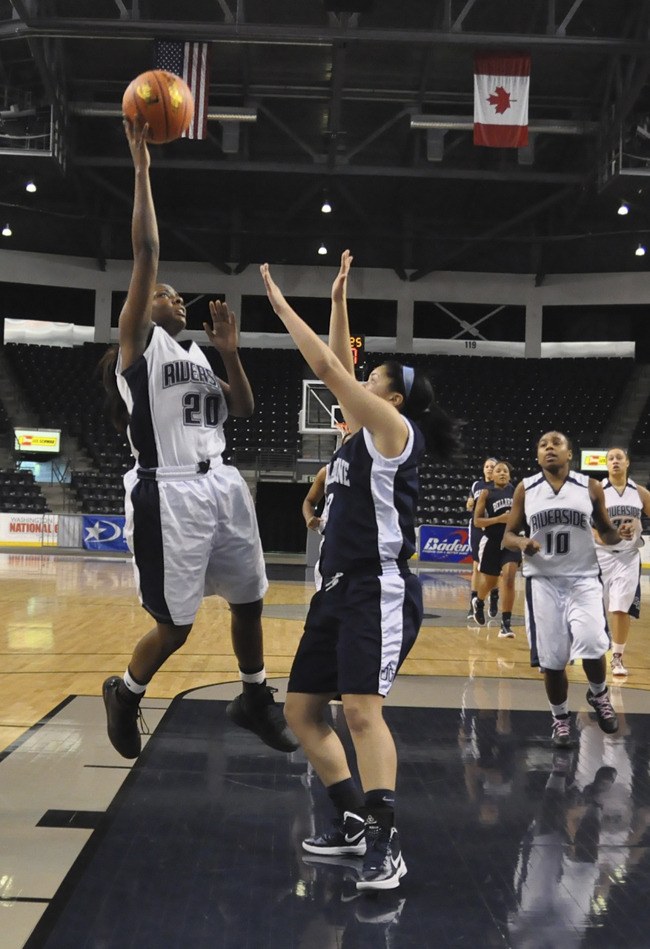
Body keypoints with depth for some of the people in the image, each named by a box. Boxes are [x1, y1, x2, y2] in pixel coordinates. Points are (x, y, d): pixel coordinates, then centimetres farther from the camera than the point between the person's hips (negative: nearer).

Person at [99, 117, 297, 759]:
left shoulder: (195, 354, 21)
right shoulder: (139, 343, -1)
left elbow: (243, 410, 19)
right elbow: (146, 253, -12)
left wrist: (230, 351, 7)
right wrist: (141, 167, -13)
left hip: (220, 485, 8)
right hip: (168, 492, -7)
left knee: (248, 599, 14)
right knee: (175, 625, -2)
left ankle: (254, 701, 34)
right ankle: (124, 694, 26)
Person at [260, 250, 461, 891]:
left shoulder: (395, 428, -5)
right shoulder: (362, 434, 18)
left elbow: (327, 367, -8)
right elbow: (338, 367, 24)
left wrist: (281, 305, 0)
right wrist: (338, 300, 24)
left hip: (379, 590, -10)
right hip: (336, 589, 10)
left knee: (361, 709, -22)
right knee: (301, 711, 9)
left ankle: (384, 844, -18)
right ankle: (355, 819, 17)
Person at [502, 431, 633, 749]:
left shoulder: (591, 487, 1)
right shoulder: (525, 489, 2)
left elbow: (605, 532, 11)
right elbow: (508, 535, 6)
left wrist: (619, 534, -12)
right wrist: (522, 543, -16)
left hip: (583, 579, -1)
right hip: (543, 581, 1)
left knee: (592, 647, -18)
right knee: (552, 660, 2)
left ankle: (599, 695, 15)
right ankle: (560, 719, 25)